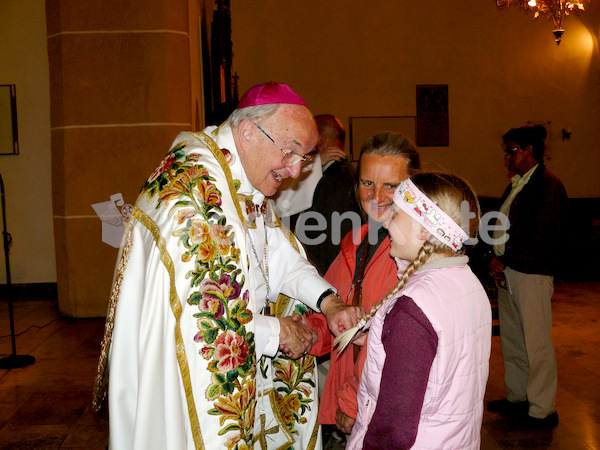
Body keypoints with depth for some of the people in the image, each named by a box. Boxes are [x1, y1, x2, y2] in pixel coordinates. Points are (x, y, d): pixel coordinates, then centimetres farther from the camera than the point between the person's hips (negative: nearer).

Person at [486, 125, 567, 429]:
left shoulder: (548, 185, -11)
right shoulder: (516, 184, 17)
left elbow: (542, 236, -18)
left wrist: (506, 261, -14)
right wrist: (498, 261, 4)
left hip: (531, 274, -9)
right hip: (508, 271, 9)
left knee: (536, 343, -1)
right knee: (511, 340, 16)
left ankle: (542, 410, 11)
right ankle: (517, 398, 29)